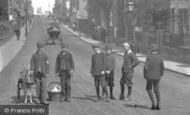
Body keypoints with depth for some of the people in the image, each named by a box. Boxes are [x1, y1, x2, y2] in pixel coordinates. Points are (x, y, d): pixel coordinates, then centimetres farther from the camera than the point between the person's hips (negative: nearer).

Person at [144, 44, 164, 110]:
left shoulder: (149, 57, -11)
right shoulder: (160, 58, -1)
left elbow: (146, 67, -17)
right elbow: (162, 68, 3)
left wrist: (145, 76, -1)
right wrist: (160, 75, 19)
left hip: (150, 77, -3)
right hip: (157, 77, 3)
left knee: (149, 89, 16)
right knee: (156, 90, 13)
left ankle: (153, 102, 1)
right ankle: (158, 105, 3)